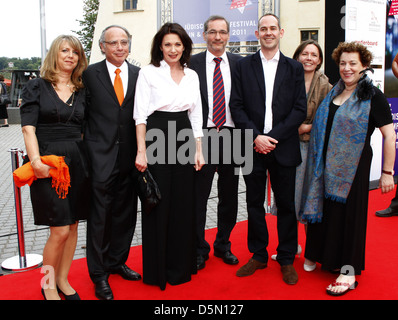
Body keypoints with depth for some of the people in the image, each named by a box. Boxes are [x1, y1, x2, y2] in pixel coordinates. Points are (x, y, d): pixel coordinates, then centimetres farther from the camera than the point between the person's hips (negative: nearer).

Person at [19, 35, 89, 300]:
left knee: (73, 225, 9)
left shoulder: (82, 92, 12)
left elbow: (85, 129, 12)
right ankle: (48, 285, 17)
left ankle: (62, 280, 28)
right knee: (60, 230, -6)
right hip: (47, 163, -4)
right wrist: (36, 161, -19)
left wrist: (89, 161, 0)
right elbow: (28, 127, -7)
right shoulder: (36, 87, 2)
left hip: (77, 161, 4)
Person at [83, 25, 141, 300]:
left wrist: (141, 151, 2)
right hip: (101, 156, -3)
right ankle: (99, 273, 18)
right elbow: (83, 112, 2)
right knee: (100, 215, 3)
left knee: (126, 213, 13)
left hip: (130, 156, 3)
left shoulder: (139, 75, 7)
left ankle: (117, 261, 33)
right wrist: (86, 145, -2)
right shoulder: (90, 74, 0)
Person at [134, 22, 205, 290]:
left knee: (183, 205, 9)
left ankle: (181, 265, 25)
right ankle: (157, 269, 18)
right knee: (158, 205, 2)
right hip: (157, 138, -4)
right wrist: (141, 151, -12)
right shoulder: (149, 72, -1)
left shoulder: (192, 75, 11)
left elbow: (196, 115, 12)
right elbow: (141, 114, -6)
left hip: (184, 139, 4)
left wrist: (199, 150, 7)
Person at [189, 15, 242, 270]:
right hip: (202, 136, -2)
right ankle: (199, 249, 21)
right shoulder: (192, 63, 0)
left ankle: (223, 245, 31)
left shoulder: (240, 63, 7)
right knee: (198, 196, 5)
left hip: (231, 136, 3)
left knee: (229, 196, 13)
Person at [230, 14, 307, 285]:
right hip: (252, 146, 0)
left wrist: (273, 136, -11)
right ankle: (258, 255, 25)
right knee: (254, 203, 9)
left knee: (286, 204, 7)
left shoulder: (294, 68, 7)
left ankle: (287, 259, 22)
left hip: (284, 147, 0)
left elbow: (300, 109, 0)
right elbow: (237, 106, 0)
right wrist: (255, 136, -11)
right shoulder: (243, 66, 6)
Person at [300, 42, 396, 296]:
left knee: (349, 213, 1)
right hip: (328, 166, 6)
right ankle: (330, 258, 30)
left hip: (353, 167, -6)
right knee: (327, 210, 12)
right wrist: (308, 128, 8)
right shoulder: (334, 92, 11)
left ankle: (349, 272, 13)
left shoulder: (372, 96, -9)